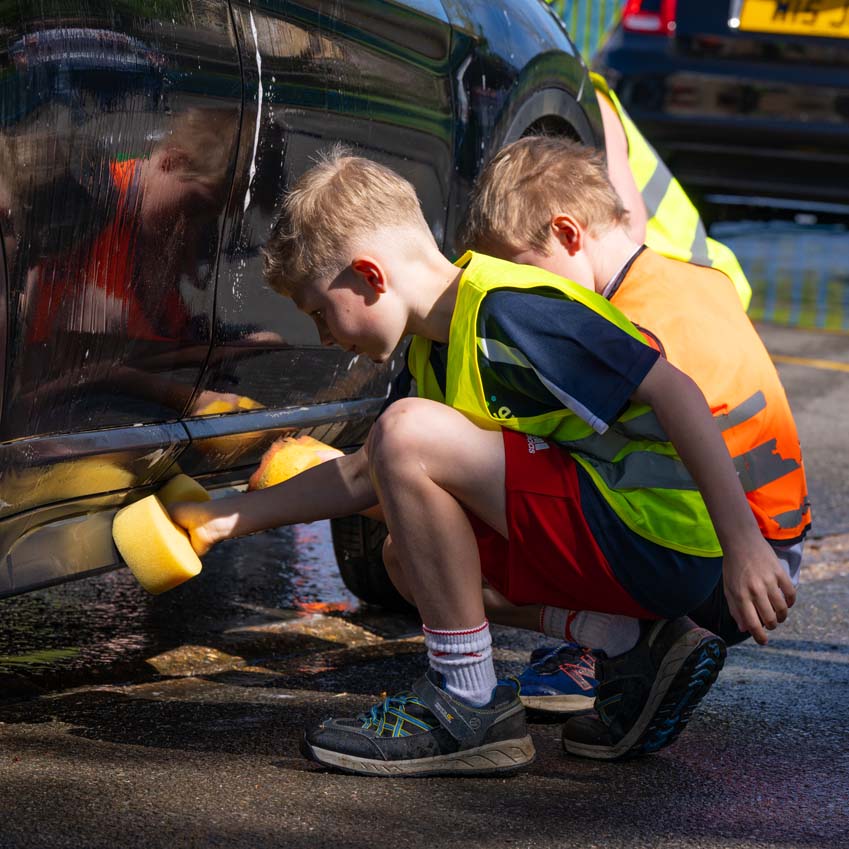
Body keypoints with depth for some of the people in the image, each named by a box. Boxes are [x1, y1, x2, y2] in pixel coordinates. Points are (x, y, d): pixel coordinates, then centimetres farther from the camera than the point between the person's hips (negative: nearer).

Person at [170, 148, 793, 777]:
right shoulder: (438, 345, 16)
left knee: (409, 430, -18)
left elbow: (676, 393, -21)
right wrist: (227, 518, 28)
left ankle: (470, 707, -11)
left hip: (661, 542, -10)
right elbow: (367, 476, 29)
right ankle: (643, 657, 8)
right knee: (413, 549, 20)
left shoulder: (504, 311, -15)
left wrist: (742, 541, -26)